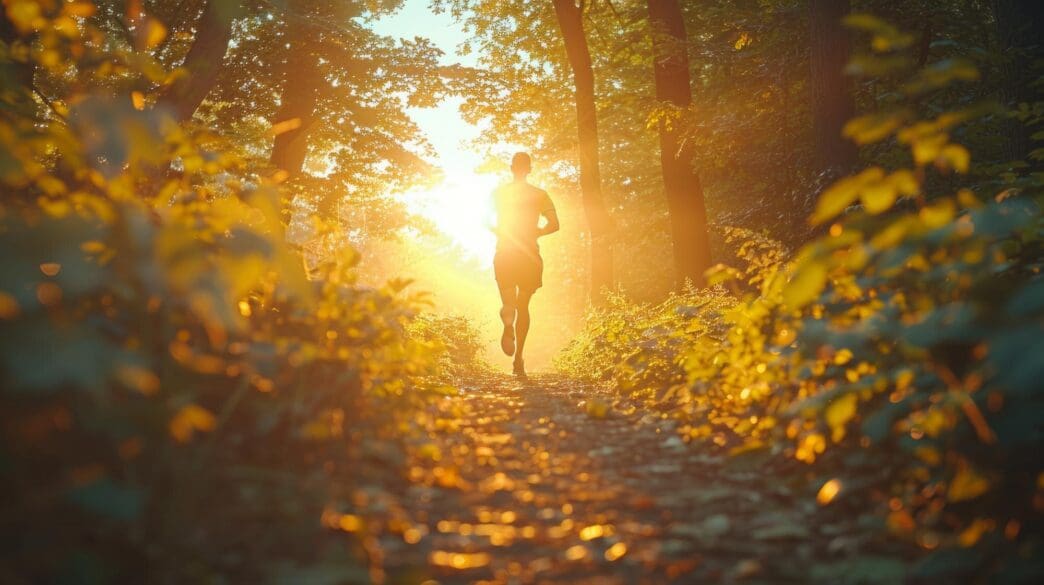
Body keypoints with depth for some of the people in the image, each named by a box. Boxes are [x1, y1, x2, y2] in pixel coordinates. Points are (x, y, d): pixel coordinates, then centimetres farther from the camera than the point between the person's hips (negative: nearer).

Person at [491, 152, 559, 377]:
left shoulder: (499, 192, 5)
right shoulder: (539, 195, 4)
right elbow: (554, 224, -5)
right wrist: (534, 233, 12)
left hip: (504, 255, 0)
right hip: (529, 255, 0)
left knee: (508, 301, 7)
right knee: (523, 305, 12)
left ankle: (508, 322, -32)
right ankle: (518, 357, 7)